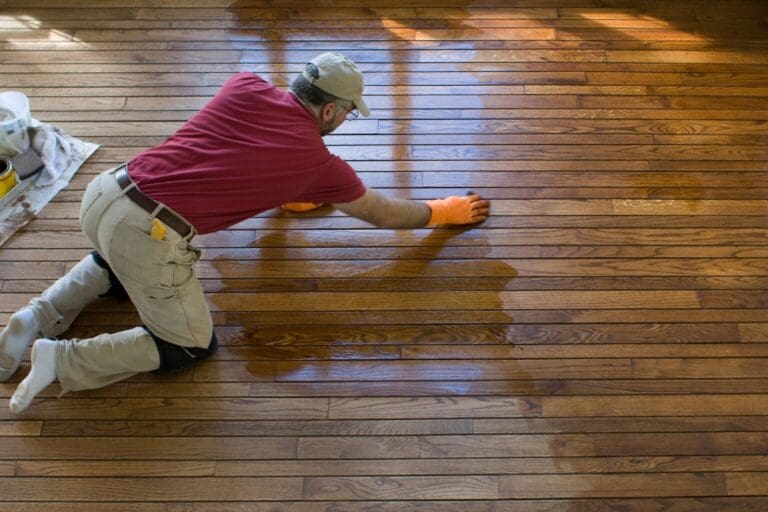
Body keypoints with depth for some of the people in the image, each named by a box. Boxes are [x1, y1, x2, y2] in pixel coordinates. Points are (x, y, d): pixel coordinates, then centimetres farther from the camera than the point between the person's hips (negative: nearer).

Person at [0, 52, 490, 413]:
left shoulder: (245, 87, 11)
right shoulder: (320, 162, 2)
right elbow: (384, 213, 17)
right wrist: (444, 210, 32)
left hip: (104, 190, 7)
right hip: (150, 236, -7)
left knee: (119, 262, 40)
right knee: (193, 346, 13)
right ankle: (62, 359, 3)